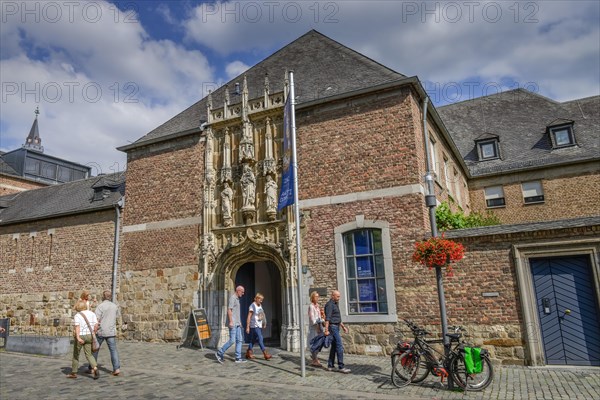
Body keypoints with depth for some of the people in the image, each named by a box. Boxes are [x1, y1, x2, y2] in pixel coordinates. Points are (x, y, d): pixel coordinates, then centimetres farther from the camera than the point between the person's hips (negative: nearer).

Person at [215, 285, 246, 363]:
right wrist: (231, 321, -24)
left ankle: (238, 358, 7)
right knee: (232, 340, -9)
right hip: (233, 323, -10)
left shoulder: (237, 299, 18)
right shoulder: (232, 297, -11)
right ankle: (219, 353, 4)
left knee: (239, 340, 5)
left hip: (237, 323, 10)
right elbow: (229, 310, -19)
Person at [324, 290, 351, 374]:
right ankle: (341, 367, -9)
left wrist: (343, 326, 22)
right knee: (340, 346, -11)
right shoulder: (329, 304, -14)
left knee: (334, 347, 10)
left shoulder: (335, 305, 18)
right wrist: (326, 330, -27)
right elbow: (327, 318, -22)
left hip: (336, 327, 10)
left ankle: (330, 366, 15)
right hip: (333, 327, -10)